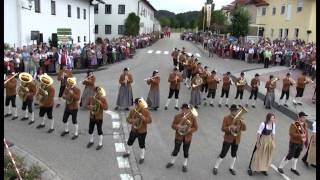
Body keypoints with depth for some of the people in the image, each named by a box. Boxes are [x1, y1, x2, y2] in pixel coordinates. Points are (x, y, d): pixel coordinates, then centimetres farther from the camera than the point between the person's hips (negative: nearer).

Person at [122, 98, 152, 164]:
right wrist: (132, 121, -23)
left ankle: (142, 157, 29)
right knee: (129, 142, 21)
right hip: (133, 131, 4)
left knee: (142, 145, 9)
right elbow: (128, 119, -1)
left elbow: (149, 120, -23)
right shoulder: (132, 111, -6)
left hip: (142, 132, -4)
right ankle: (128, 152, 48)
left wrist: (142, 117, -34)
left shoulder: (146, 112, -17)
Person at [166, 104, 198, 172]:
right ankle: (172, 162, 37)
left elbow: (195, 127, -5)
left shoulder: (193, 117, -12)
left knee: (186, 151, 12)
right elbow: (173, 125, -4)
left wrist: (189, 130, -23)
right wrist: (177, 126, -25)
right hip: (179, 136, 1)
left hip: (188, 137, 0)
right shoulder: (177, 116, -11)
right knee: (176, 149, 13)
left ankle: (185, 165, 31)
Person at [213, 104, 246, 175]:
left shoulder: (240, 118, 2)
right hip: (228, 139, -4)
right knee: (223, 154, -1)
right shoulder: (226, 118, -10)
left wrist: (242, 123, -20)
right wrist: (230, 127, -31)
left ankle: (231, 168, 34)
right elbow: (223, 128, -14)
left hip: (236, 140, 4)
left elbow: (244, 129, -1)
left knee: (234, 154, 16)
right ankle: (216, 167, 14)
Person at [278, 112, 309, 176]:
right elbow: (292, 134, -25)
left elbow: (306, 133, 8)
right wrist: (300, 136, -29)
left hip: (301, 144, 7)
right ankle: (280, 167, 17)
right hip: (294, 143, -7)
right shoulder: (293, 124, -21)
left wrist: (306, 142, 10)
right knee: (289, 156, 1)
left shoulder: (304, 124, 0)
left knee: (296, 156, 20)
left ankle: (293, 168, 38)